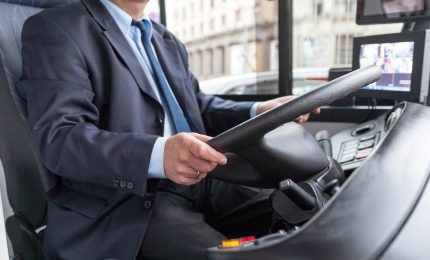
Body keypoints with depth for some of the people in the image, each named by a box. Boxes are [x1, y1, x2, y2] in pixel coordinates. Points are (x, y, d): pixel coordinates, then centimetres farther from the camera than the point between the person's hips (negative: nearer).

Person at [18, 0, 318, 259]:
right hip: (122, 203, -6)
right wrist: (157, 155, -33)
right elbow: (57, 138, -16)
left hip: (197, 181, 7)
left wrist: (259, 112, 2)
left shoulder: (166, 39, 19)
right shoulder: (54, 29, -3)